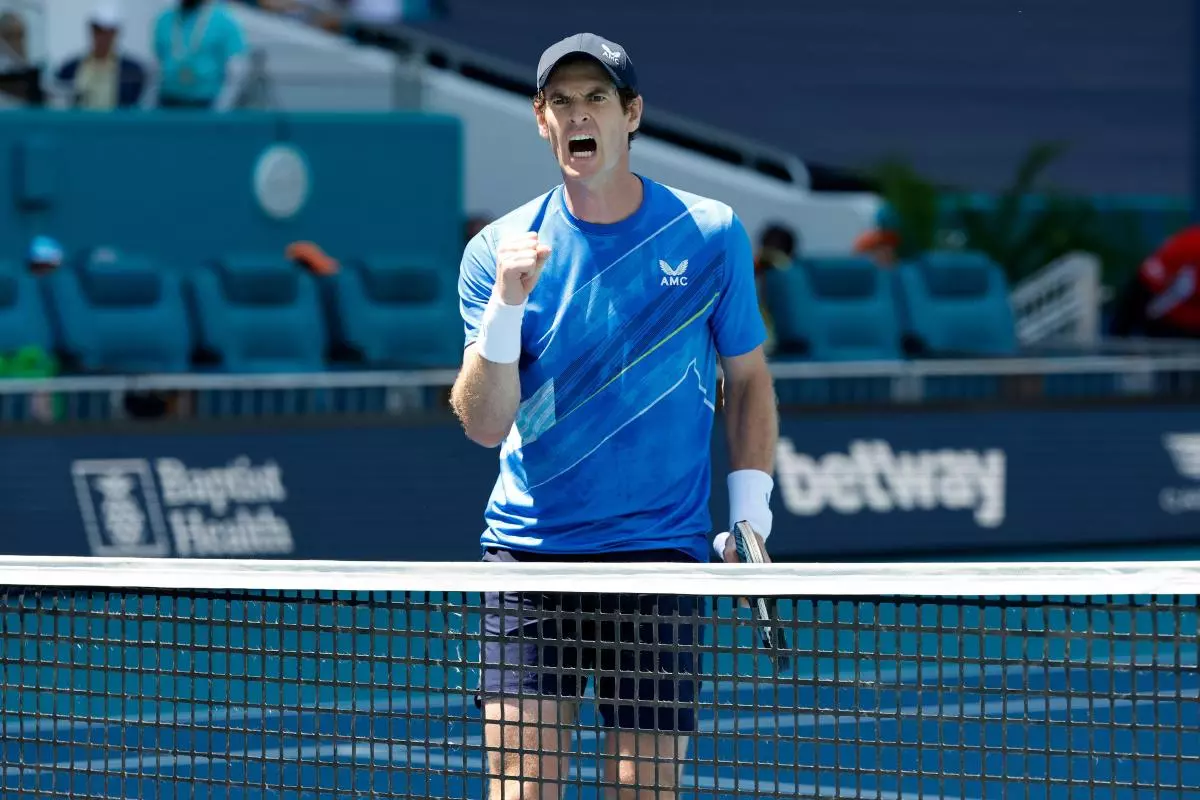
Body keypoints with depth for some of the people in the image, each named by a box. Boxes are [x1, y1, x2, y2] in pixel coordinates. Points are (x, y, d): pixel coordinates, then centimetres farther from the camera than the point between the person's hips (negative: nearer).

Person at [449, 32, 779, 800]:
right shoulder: (501, 249, 0)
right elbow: (485, 425, -6)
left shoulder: (711, 234, 1)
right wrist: (507, 304, -21)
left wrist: (750, 516, 4)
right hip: (530, 551, 0)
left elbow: (748, 377, 12)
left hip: (660, 557, 0)